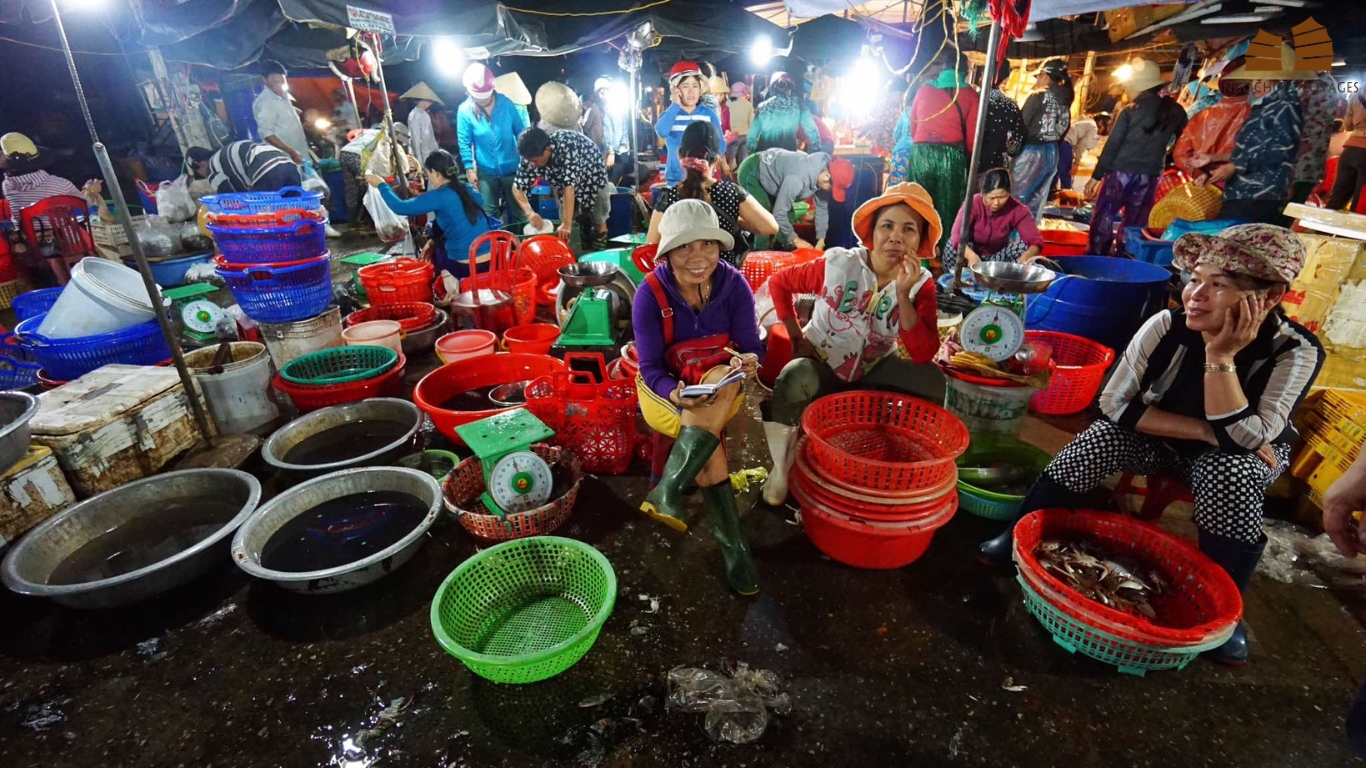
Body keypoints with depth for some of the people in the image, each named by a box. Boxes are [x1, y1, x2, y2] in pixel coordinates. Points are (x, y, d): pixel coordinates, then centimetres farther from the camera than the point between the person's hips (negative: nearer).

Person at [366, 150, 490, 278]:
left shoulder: (440, 196, -10)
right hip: (492, 261, 5)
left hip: (466, 267, -5)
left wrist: (381, 185, 11)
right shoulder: (469, 189, 10)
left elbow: (400, 208, -4)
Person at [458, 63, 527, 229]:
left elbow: (521, 131, 3)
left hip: (511, 168, 1)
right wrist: (469, 169, -8)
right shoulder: (465, 110, -7)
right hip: (486, 171, -1)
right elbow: (465, 143, -4)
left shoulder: (506, 103, -4)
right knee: (489, 214, 9)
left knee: (518, 211, 10)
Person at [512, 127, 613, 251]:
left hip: (592, 174, -4)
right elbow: (517, 187, -22)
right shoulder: (531, 155, -28)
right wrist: (529, 212, -40)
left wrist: (567, 224, -55)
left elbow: (569, 187, -50)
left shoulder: (566, 148, -44)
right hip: (563, 178, 4)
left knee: (599, 222, 4)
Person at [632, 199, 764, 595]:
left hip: (724, 387, 2)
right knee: (710, 439, -30)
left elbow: (751, 346, -10)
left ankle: (667, 491, -36)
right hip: (665, 390, -1)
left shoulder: (733, 283, -12)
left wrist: (747, 362, -36)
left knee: (723, 377, -35)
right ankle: (733, 546, -22)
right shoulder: (650, 293, -16)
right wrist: (677, 395, -38)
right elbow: (651, 368, -17)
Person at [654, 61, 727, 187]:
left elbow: (721, 146, 1)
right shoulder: (669, 114, 2)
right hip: (676, 180, -1)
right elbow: (661, 132, -21)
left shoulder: (709, 113, 3)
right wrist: (676, 105, -15)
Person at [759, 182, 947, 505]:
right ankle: (781, 466, -11)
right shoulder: (837, 264, -14)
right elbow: (779, 283, -1)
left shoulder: (921, 285, -8)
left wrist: (903, 293, -28)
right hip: (822, 364, -2)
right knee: (795, 380, -37)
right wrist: (797, 337, -8)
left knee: (932, 380, -23)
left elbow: (923, 355, -21)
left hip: (873, 370, 3)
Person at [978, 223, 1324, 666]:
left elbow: (1243, 438, -32)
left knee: (1228, 474, -33)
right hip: (1158, 438, 1)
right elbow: (1116, 403, -22)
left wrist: (1220, 356, -38)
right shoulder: (1168, 325, -23)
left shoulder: (1297, 352, -24)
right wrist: (1208, 431, -27)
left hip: (1238, 456, -1)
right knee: (1107, 434, -27)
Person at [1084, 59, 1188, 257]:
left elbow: (1112, 146, -8)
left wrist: (1096, 176, -7)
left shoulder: (1131, 111, -6)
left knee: (1103, 218, 1)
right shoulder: (1175, 112, 7)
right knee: (1135, 224, 9)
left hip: (1121, 172, -4)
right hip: (1150, 175, 4)